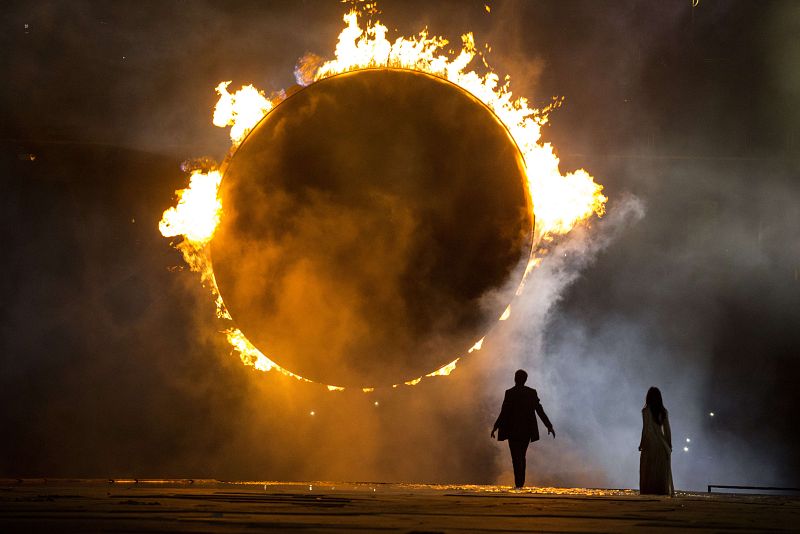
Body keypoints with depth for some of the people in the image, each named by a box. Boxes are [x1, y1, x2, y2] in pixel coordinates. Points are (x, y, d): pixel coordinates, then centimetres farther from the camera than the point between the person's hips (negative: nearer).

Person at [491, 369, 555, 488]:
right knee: (521, 456, 16)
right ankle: (521, 482, 16)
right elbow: (540, 410, 2)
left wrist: (496, 427, -4)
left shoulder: (510, 393, -9)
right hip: (527, 429, 4)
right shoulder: (532, 392, 2)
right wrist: (549, 426, 8)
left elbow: (504, 412, -11)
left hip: (514, 430, -4)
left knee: (516, 457, 0)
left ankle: (518, 484, -6)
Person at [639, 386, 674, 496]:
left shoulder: (646, 411, -9)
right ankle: (663, 490, 6)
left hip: (650, 442, -4)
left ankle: (649, 491, -6)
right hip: (662, 444, 4)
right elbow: (667, 430, 6)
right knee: (662, 471, 8)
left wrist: (642, 444, -7)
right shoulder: (664, 411, 5)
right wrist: (669, 444, 12)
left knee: (649, 470, 0)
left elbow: (646, 429, -12)